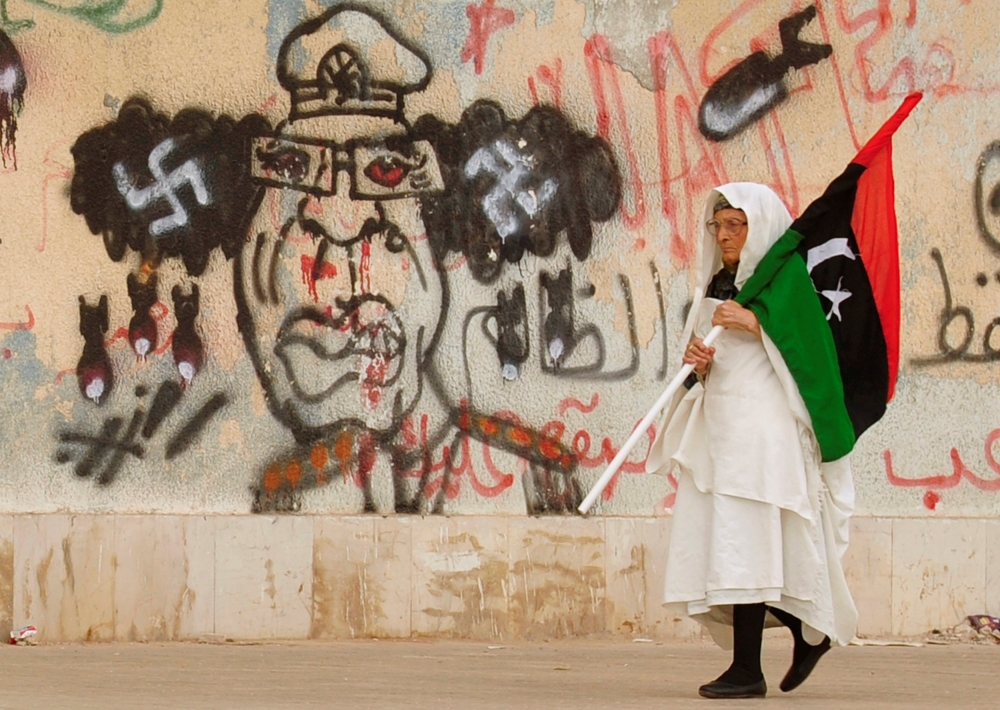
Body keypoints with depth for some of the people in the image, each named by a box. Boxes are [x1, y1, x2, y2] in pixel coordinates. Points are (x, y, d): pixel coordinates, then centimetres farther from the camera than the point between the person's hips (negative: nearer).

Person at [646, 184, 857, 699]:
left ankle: (747, 670, -9)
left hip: (764, 422, -8)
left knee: (744, 544, -12)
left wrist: (755, 323, -19)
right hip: (716, 422, 8)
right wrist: (697, 363, -1)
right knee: (715, 541, 4)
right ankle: (807, 630, 20)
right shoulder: (716, 286, 19)